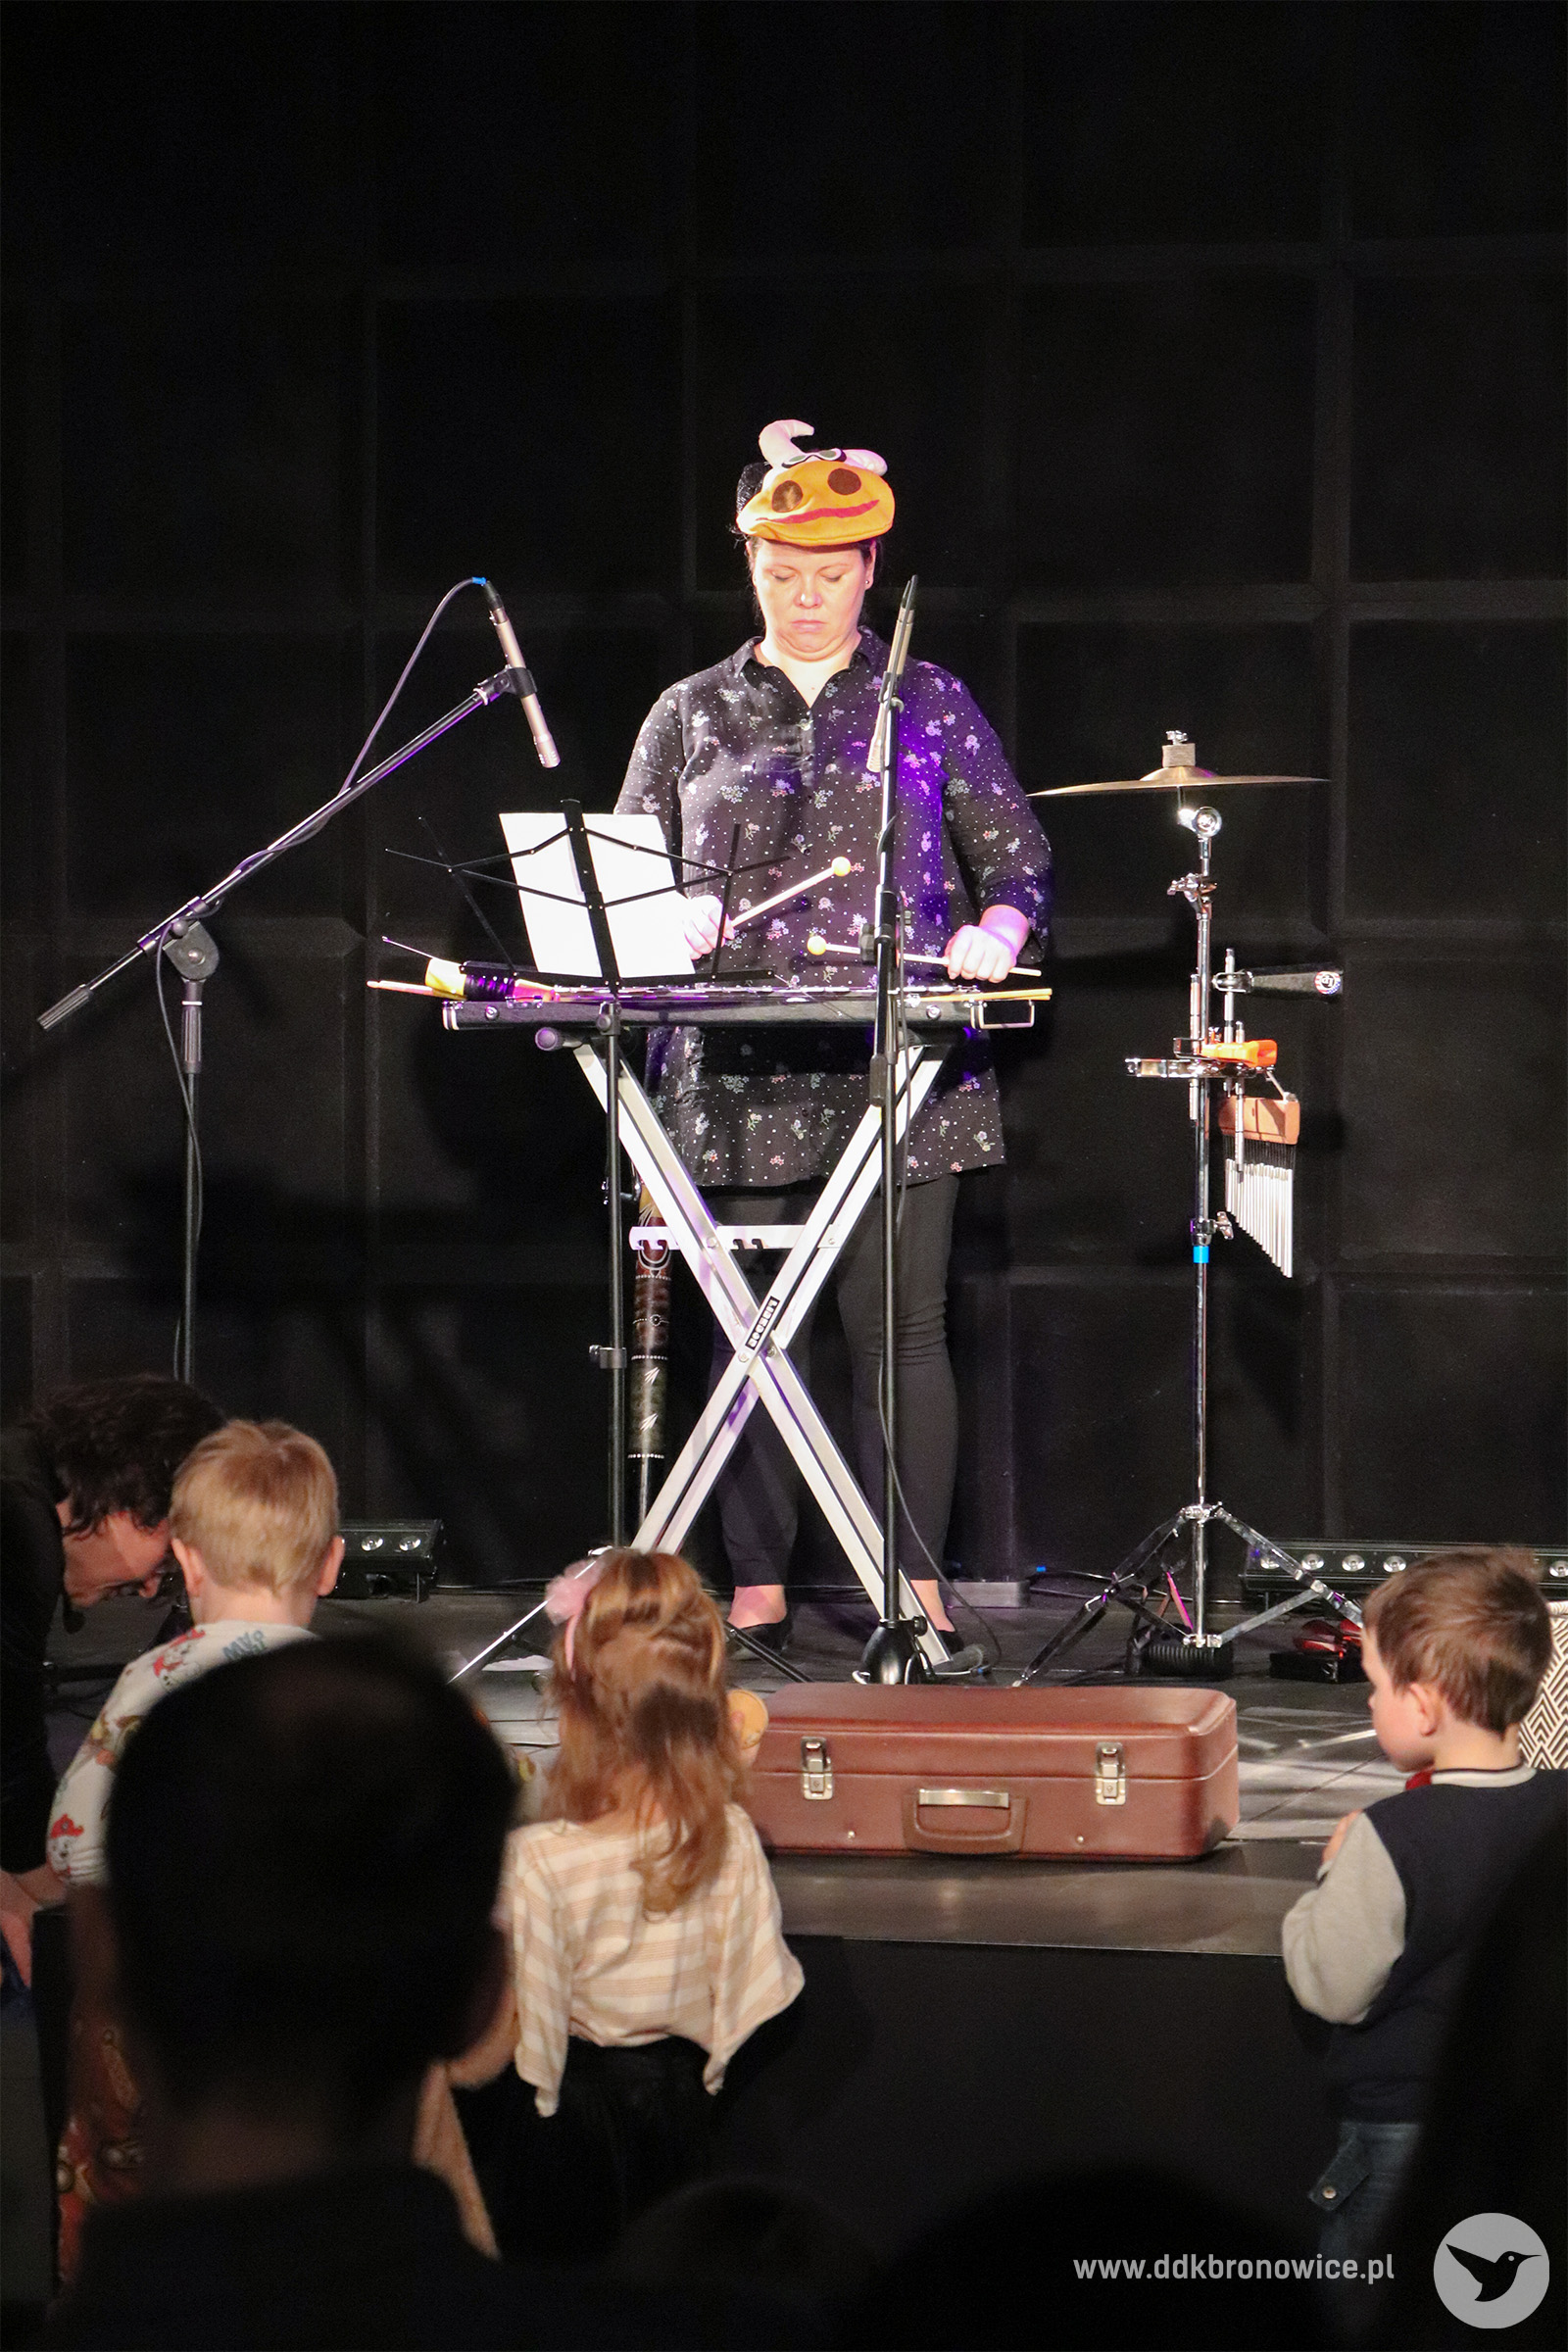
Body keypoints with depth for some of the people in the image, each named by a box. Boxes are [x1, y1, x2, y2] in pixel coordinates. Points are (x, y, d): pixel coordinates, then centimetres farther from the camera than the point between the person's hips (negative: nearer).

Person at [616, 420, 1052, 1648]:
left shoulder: (930, 704, 11)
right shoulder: (691, 715, 13)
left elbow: (1019, 856, 10)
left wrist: (995, 927, -11)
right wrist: (674, 921, -7)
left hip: (900, 1066, -1)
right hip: (742, 1075, 1)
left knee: (900, 1324, -4)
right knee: (751, 1328, 1)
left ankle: (918, 1587, 1)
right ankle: (756, 1591, 7)